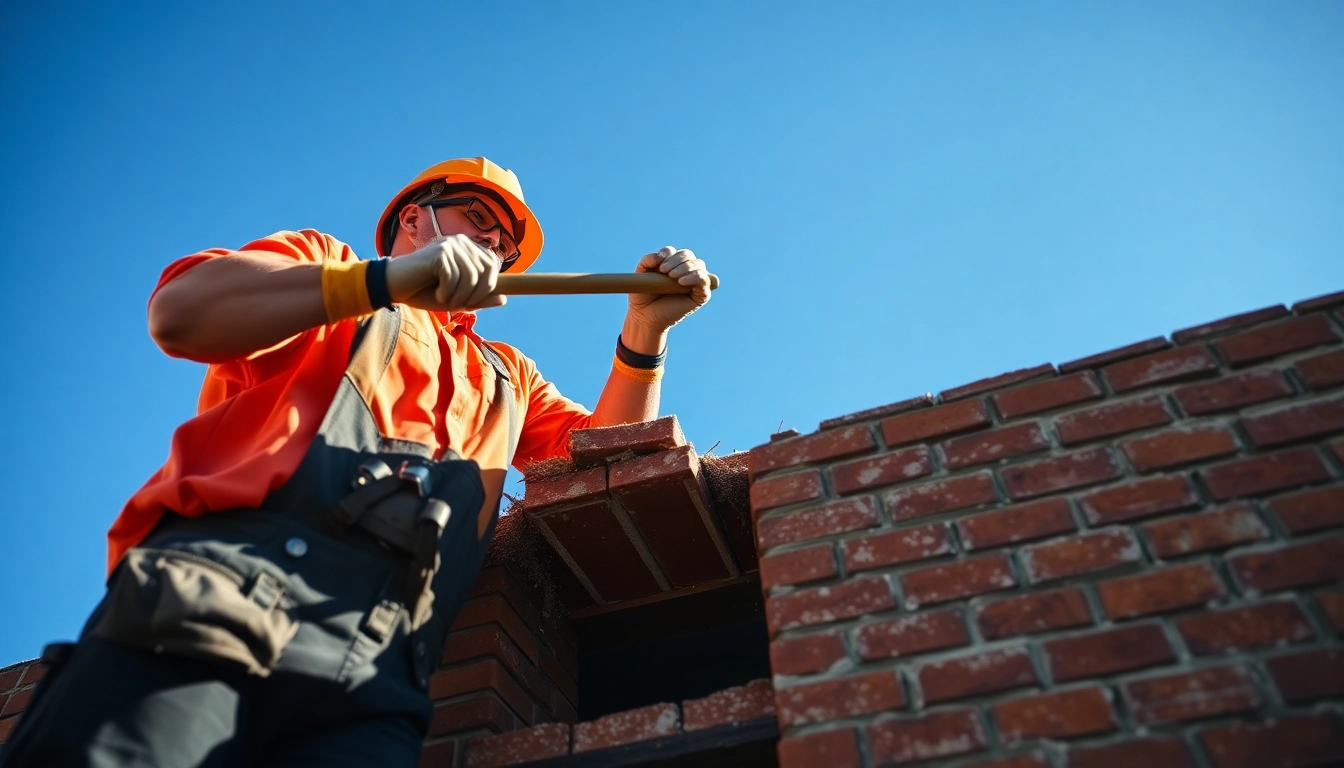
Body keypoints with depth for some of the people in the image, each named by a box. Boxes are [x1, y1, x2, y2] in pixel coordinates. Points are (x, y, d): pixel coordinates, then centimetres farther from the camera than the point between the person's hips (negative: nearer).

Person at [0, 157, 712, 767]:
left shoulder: (505, 376, 34)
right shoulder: (321, 260, 22)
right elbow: (180, 313, 3)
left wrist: (643, 335, 13)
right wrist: (386, 281, -7)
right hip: (215, 591, -3)